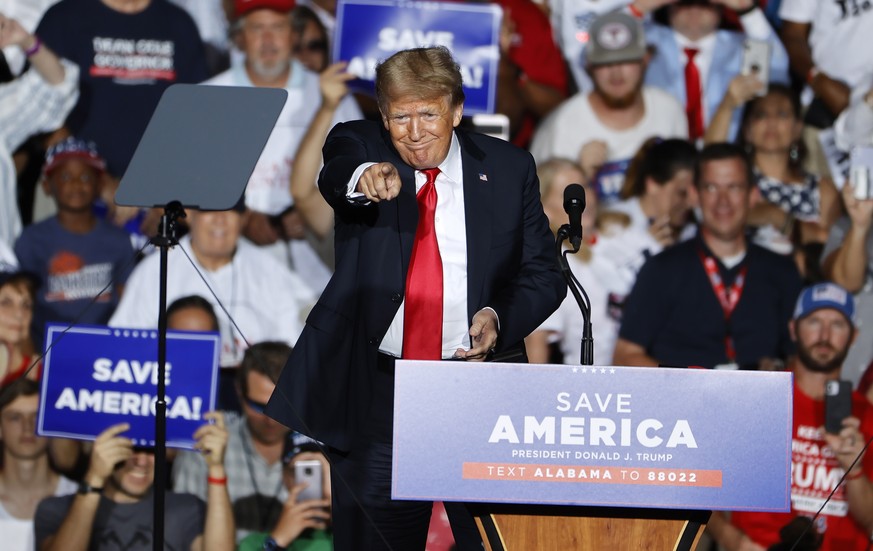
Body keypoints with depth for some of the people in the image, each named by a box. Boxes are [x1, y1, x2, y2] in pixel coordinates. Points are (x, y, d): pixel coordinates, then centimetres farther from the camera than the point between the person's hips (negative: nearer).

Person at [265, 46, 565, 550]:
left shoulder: (509, 169, 6)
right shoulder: (360, 146, 3)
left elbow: (542, 275, 9)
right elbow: (333, 174, -21)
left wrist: (500, 317, -11)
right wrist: (361, 178, -45)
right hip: (376, 393, 0)